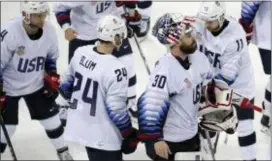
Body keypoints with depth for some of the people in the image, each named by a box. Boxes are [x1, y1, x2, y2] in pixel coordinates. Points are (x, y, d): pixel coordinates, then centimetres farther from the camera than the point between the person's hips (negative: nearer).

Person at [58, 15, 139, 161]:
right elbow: (116, 110, -21)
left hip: (79, 127, 8)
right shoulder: (115, 69, -25)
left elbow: (66, 83, 11)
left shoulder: (81, 52, -4)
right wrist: (129, 135, -8)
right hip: (102, 137, -8)